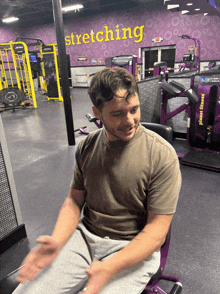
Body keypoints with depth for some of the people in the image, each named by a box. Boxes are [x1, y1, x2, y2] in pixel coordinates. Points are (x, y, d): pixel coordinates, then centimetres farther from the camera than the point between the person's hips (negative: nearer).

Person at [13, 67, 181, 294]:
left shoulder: (162, 155, -16)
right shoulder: (87, 147, -1)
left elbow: (156, 230, -14)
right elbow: (75, 199, 6)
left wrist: (109, 268, -25)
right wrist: (57, 240, -12)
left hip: (134, 248, -2)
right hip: (84, 236, 3)